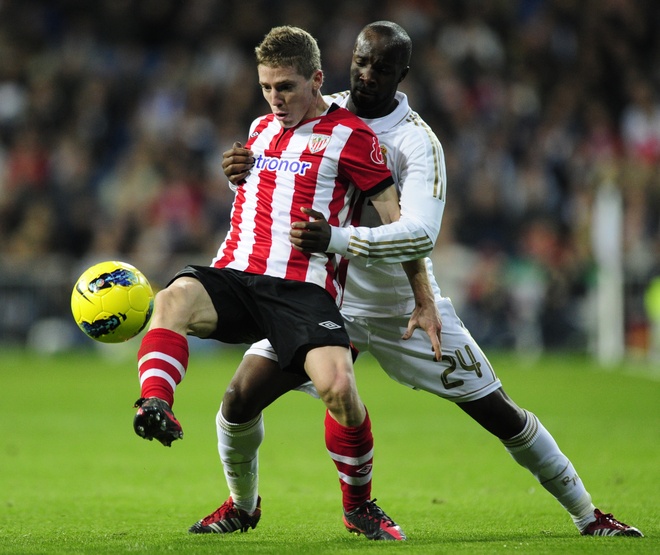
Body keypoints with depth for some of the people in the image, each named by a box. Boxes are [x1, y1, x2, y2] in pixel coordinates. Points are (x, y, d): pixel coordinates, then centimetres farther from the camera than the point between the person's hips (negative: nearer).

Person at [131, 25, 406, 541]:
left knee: (339, 387, -24)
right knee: (174, 299, -31)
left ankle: (360, 504, 2)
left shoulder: (350, 134, 4)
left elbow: (397, 219, 5)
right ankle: (155, 409, -52)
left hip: (305, 290, -4)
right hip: (233, 276, 4)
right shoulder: (261, 129, 23)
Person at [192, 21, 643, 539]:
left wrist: (337, 239, -48)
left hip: (402, 306, -3)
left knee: (499, 413, -1)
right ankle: (241, 505, 19)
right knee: (240, 399, -10)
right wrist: (242, 171, -22)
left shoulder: (417, 142, -19)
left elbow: (419, 233, -34)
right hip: (323, 297, 3)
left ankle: (587, 515, 15)